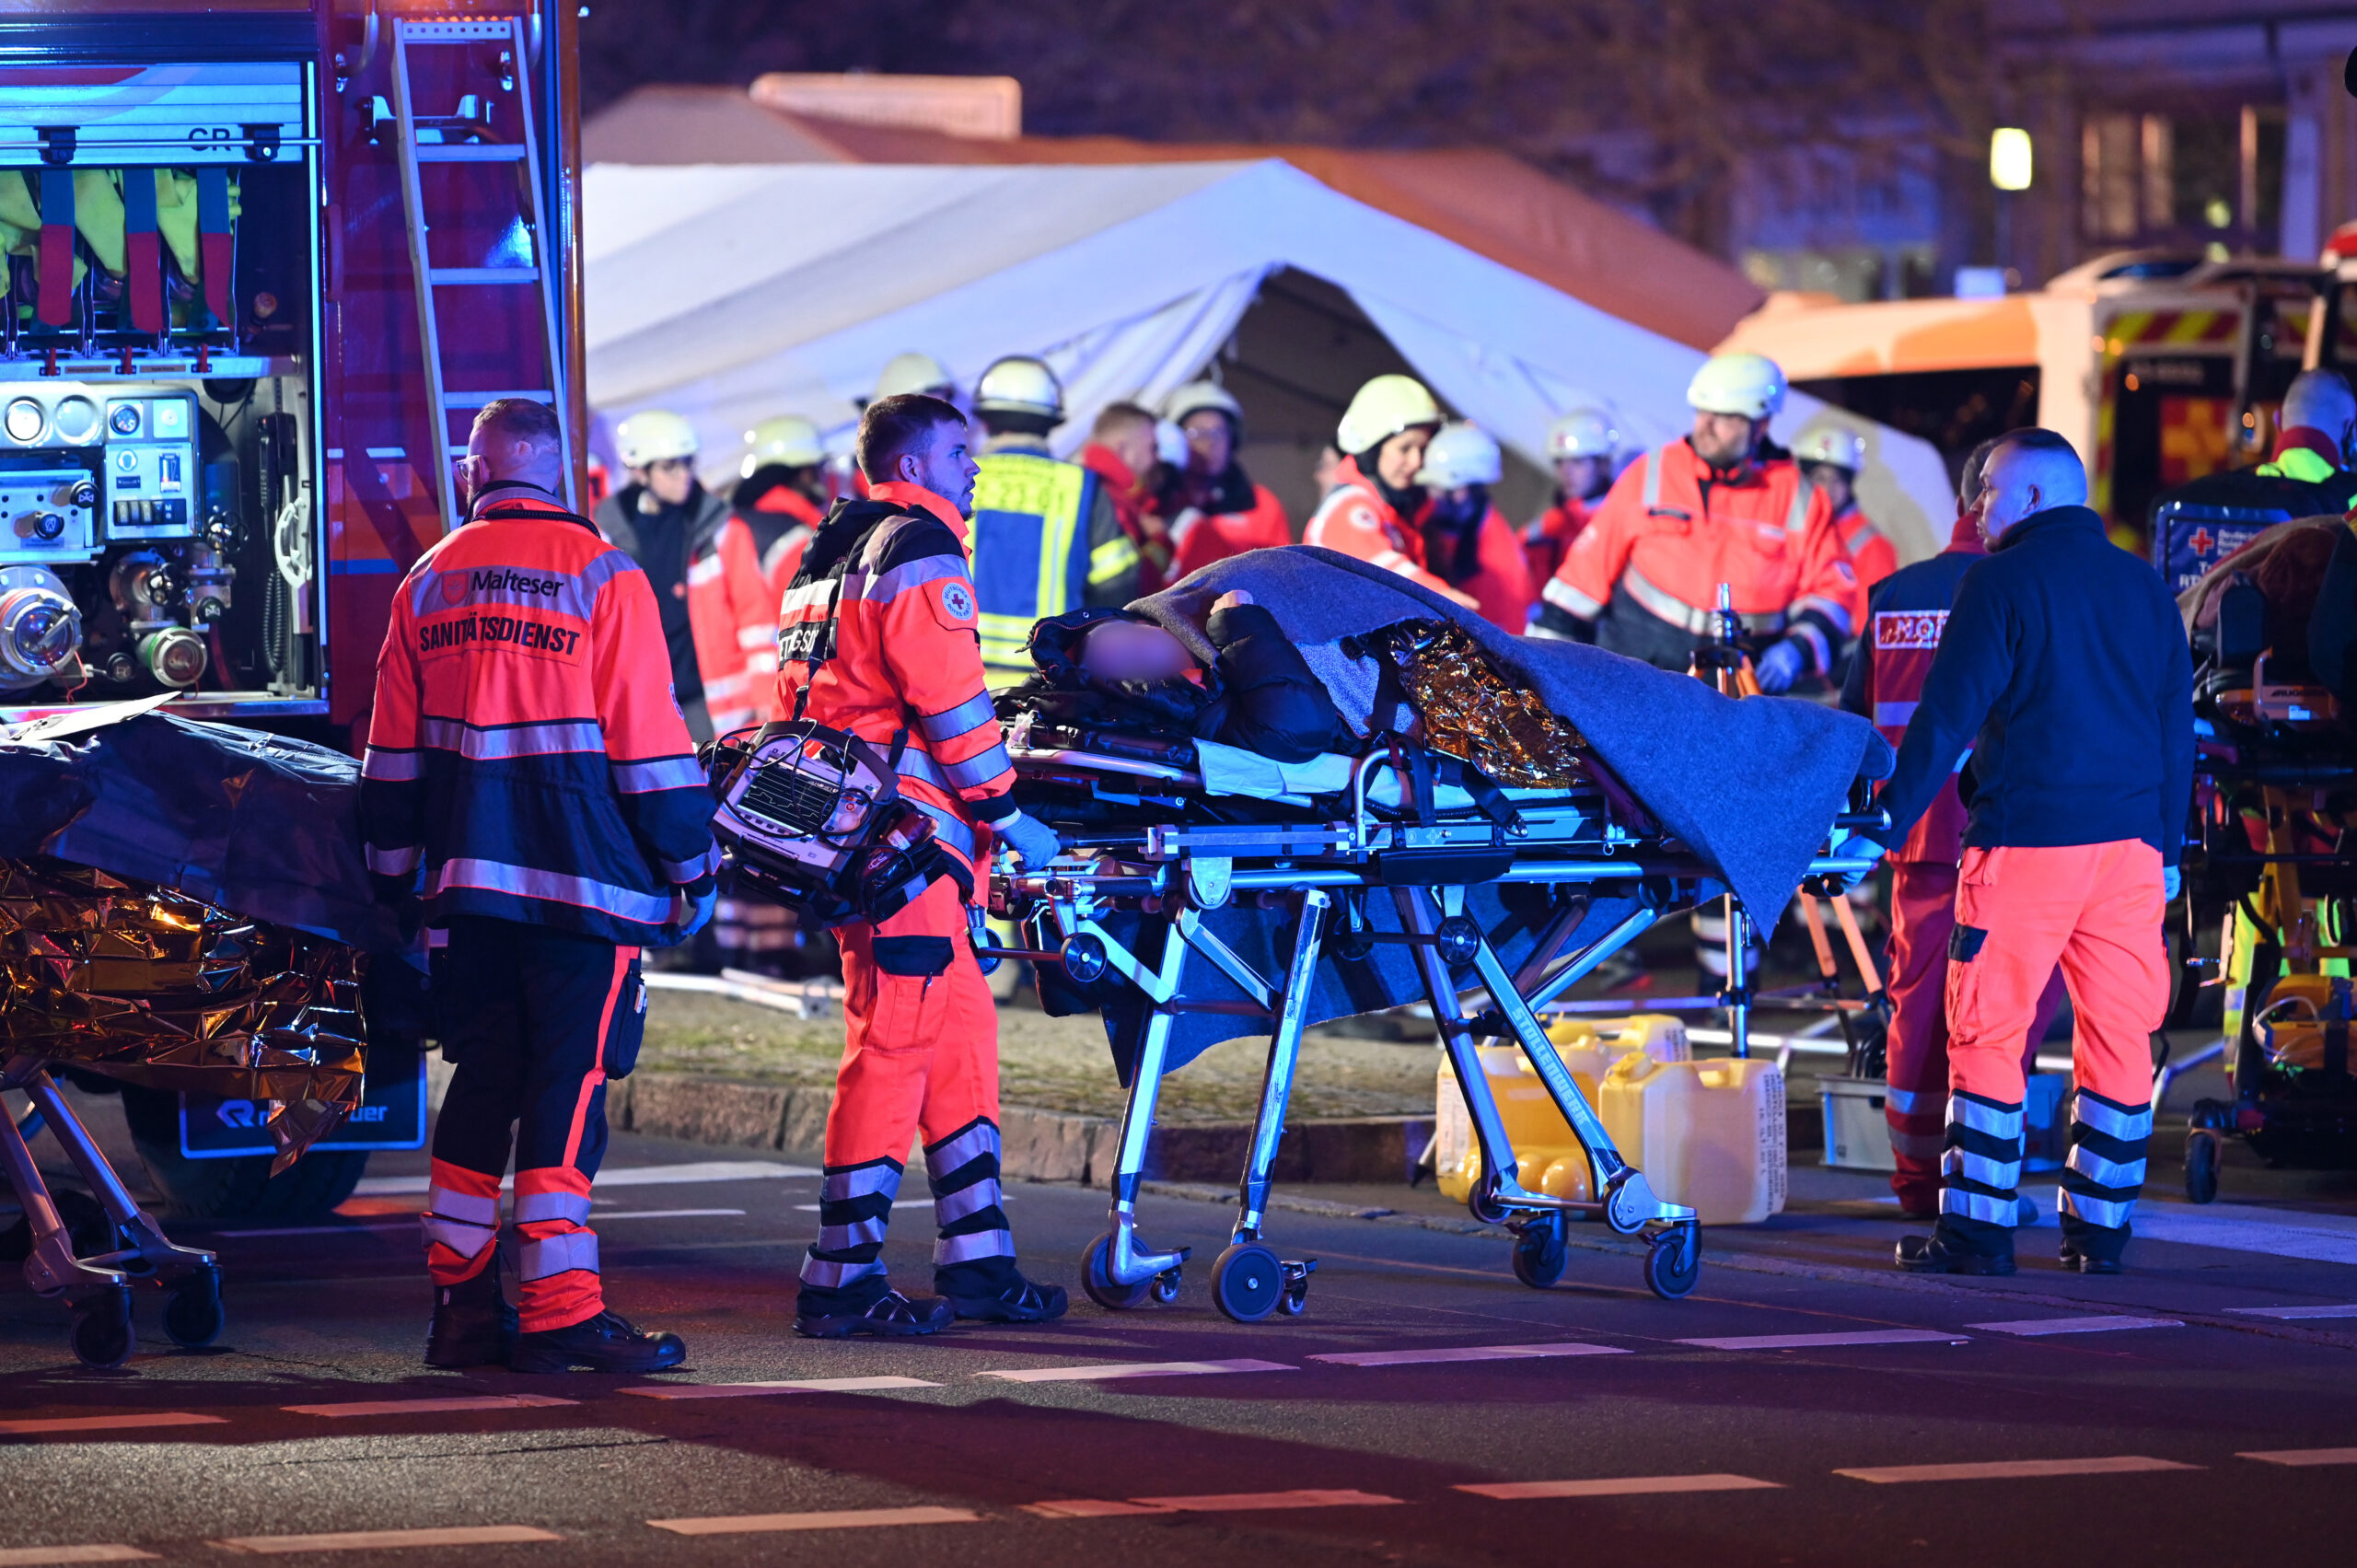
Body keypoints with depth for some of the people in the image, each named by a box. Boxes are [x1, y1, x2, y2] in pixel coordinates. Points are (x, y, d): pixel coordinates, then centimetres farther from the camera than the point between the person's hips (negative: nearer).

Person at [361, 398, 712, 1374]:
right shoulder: (602, 578, -5)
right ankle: (560, 1311, -10)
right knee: (569, 1084, -5)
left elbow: (393, 750, 14)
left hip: (471, 880, 5)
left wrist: (393, 871, 22)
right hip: (586, 879, -5)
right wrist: (691, 865, 2)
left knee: (481, 1078, 12)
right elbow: (649, 741, -6)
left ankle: (461, 1300, 13)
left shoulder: (428, 584, 10)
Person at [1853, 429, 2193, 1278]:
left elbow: (1947, 717, -8)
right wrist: (2166, 848, 20)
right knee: (2119, 1036, 7)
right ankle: (2100, 1227, 9)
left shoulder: (2003, 582, -5)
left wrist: (1888, 823, -5)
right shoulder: (2145, 587, 13)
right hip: (2130, 844, 6)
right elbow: (2177, 729, 16)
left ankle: (1978, 1226, -1)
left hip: (2027, 840, -5)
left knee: (1987, 1033, 1)